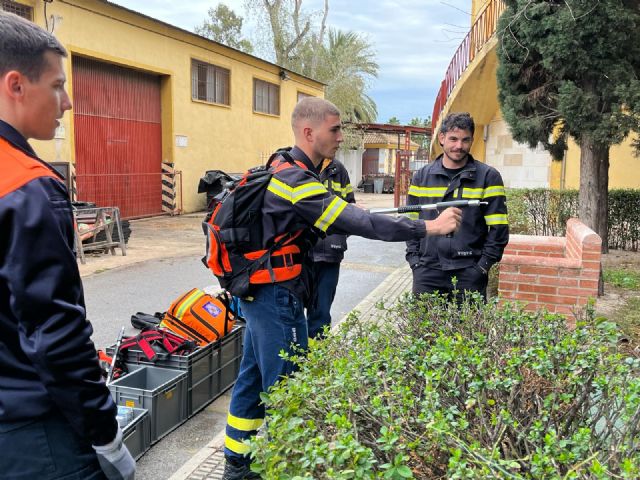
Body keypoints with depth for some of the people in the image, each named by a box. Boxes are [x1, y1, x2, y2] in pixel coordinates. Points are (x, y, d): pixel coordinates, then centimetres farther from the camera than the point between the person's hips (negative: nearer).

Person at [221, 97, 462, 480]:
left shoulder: (286, 169, 10)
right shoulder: (296, 181, -22)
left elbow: (338, 220, 14)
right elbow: (358, 223, -26)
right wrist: (428, 227, -21)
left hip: (260, 289, 10)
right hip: (277, 295, -10)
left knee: (254, 377, 18)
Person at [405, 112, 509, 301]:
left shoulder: (488, 176, 1)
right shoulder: (421, 176, 9)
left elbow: (498, 227, -1)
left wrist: (484, 264, -7)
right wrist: (414, 259, 2)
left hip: (470, 272, -2)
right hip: (427, 271, 2)